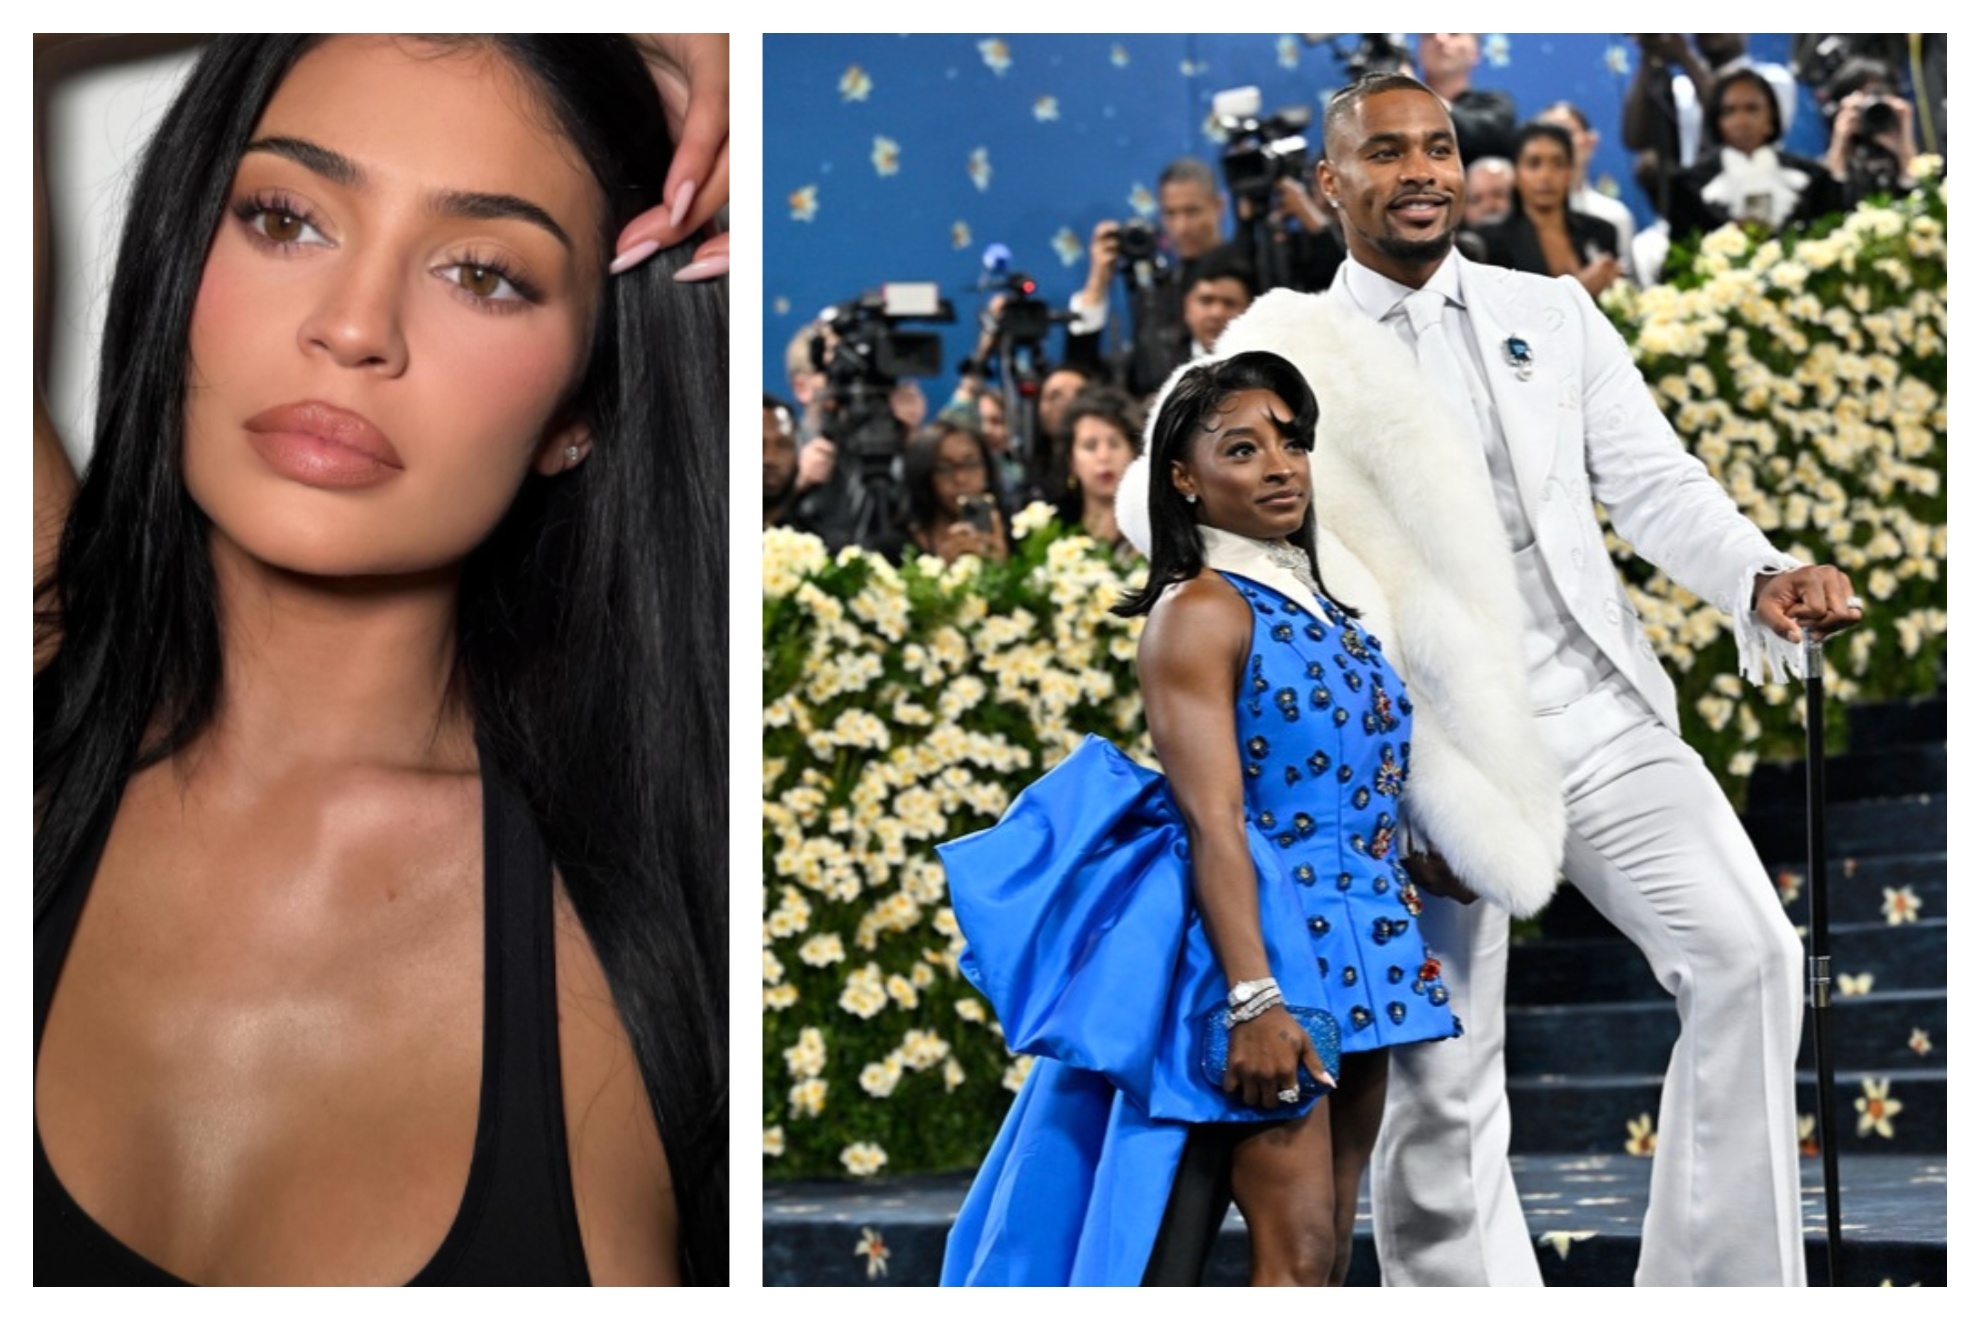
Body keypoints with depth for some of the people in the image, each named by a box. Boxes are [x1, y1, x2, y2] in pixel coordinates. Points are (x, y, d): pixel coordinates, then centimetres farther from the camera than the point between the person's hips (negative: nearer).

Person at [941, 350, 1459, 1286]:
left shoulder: (1325, 613, 16)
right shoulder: (1201, 611, -8)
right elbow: (1214, 823, -17)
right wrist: (1253, 999, -25)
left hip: (1357, 960, 8)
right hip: (1255, 942, -8)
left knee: (1331, 1253, 7)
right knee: (1297, 1252, -13)